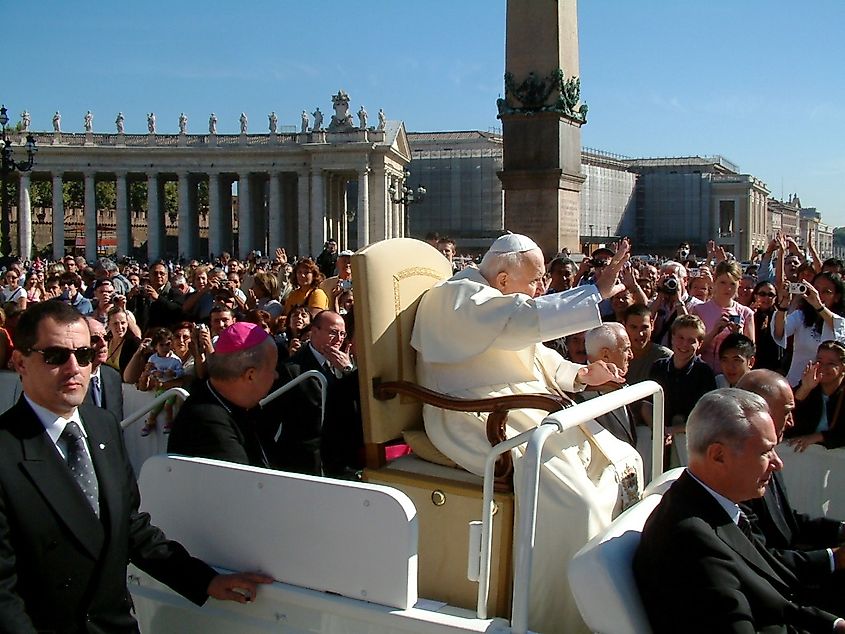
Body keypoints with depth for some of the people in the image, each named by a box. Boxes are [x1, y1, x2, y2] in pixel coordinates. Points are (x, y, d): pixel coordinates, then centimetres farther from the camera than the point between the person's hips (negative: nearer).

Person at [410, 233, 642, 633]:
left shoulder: (501, 299, 21)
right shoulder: (457, 297, -12)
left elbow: (537, 357, 25)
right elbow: (528, 319, -27)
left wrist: (581, 375, 8)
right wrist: (598, 291, -22)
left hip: (530, 410, 11)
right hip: (482, 423, -11)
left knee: (624, 464, 6)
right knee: (572, 502, -27)